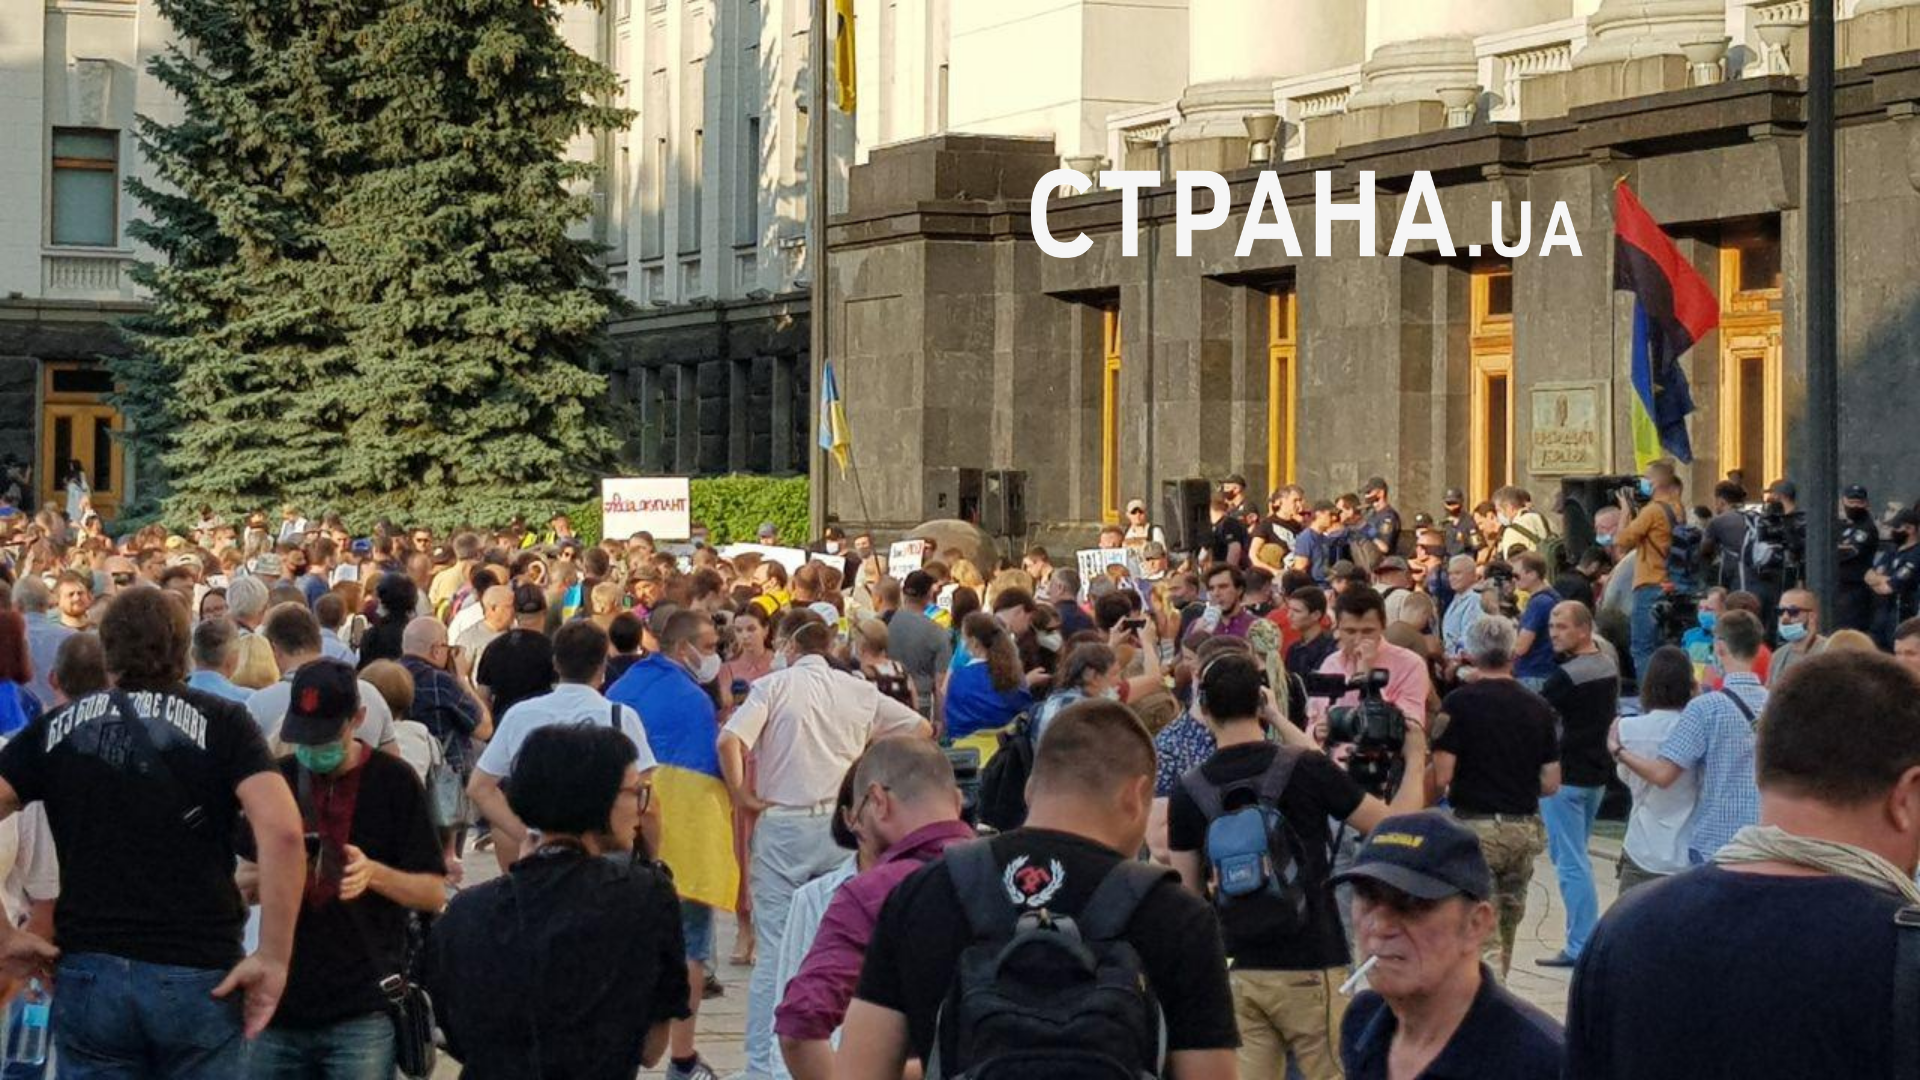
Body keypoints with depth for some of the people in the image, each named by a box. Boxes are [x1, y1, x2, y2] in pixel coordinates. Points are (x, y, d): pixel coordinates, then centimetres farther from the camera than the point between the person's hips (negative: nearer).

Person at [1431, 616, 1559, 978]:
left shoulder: (1460, 703, -8)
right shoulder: (1538, 707, 5)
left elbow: (1441, 777, -13)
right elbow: (1551, 783, 6)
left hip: (1476, 826, -5)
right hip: (1525, 828, 5)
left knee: (1483, 938, -7)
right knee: (1506, 932, 18)